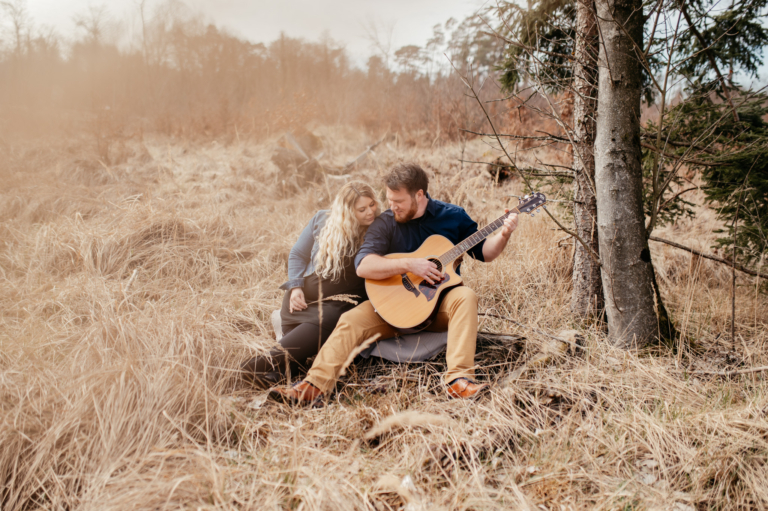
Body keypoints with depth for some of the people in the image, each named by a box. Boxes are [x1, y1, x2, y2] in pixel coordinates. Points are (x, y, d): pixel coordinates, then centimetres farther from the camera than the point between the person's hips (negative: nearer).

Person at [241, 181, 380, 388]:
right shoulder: (322, 220, 8)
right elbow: (298, 255, 13)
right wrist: (295, 287, -1)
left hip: (342, 299, -4)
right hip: (307, 293, 4)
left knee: (323, 323, -34)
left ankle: (266, 363, -42)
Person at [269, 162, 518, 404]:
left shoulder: (453, 216, -1)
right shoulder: (386, 223, -5)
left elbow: (483, 252, 7)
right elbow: (363, 266, -18)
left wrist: (503, 235, -13)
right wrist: (409, 265, -27)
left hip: (440, 303, 0)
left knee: (465, 296, -32)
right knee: (351, 320, -21)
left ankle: (459, 379, -40)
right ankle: (314, 386, -29)